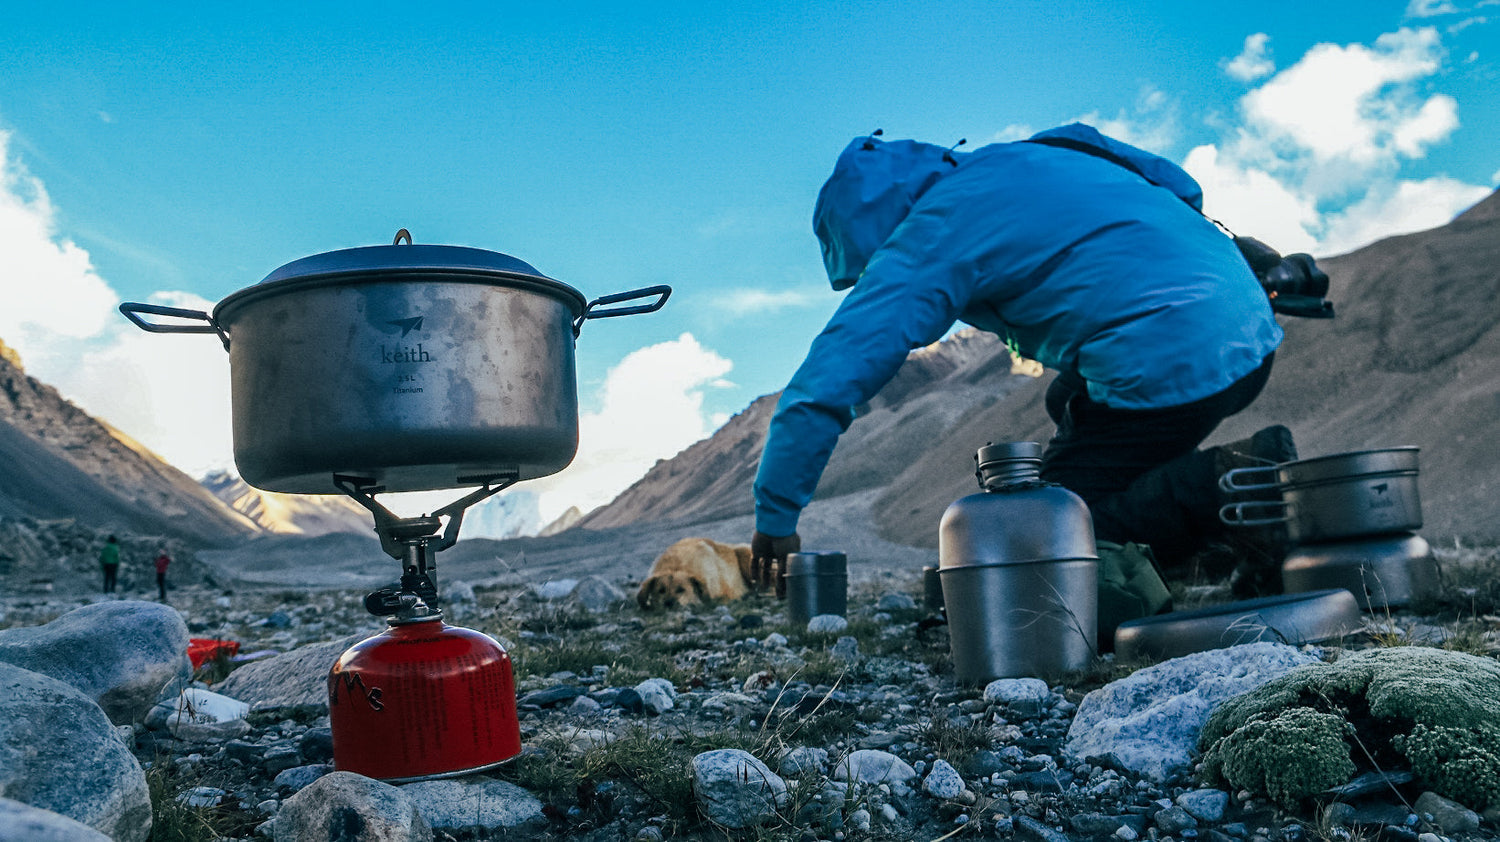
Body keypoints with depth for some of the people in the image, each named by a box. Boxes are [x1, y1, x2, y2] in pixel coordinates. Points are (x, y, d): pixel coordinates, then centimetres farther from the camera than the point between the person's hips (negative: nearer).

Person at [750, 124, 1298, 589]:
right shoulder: (1014, 160, 19)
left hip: (1173, 370, -9)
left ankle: (1227, 482, -11)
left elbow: (824, 385, -10)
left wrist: (774, 519, 1)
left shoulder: (930, 236, -5)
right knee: (1070, 403, 30)